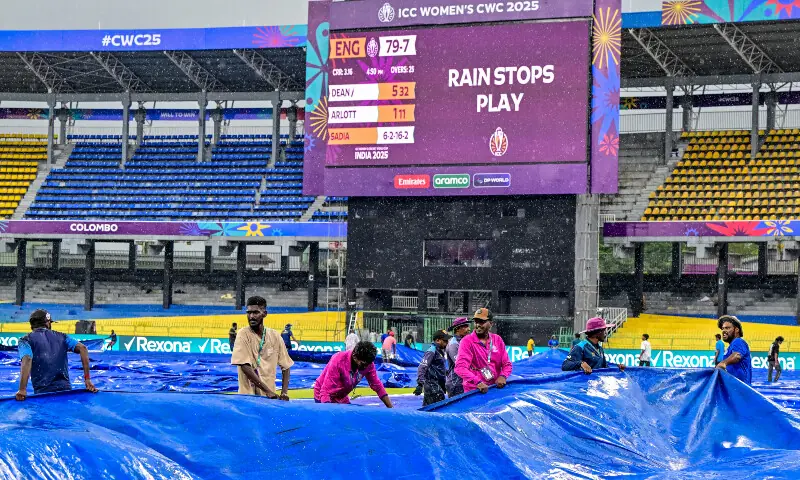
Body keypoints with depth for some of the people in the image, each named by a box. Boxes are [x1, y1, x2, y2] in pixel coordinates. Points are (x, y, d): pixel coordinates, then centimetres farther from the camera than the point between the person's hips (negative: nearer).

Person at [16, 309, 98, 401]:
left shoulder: (26, 340, 8)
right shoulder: (60, 336, 17)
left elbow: (27, 360, -12)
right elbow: (82, 348, 5)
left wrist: (22, 390, -22)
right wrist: (87, 378, 2)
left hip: (43, 392, -3)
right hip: (65, 388, 3)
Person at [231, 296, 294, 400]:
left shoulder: (275, 336, 3)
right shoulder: (243, 335, -8)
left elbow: (285, 367, 9)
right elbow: (245, 367, -16)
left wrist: (284, 392, -5)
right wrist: (267, 391, -20)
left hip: (271, 396, 3)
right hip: (248, 394, -3)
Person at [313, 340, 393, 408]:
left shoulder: (368, 363, -17)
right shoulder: (339, 360, -32)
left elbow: (377, 386, -6)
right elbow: (325, 390, -35)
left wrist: (391, 408, -11)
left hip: (342, 398, 6)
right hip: (324, 398, -6)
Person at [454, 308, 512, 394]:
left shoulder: (497, 340, 9)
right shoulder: (467, 341, -6)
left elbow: (507, 364, 12)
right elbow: (460, 367, -17)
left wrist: (503, 376, -11)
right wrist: (477, 382, -30)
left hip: (496, 389, 4)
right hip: (474, 391, -4)